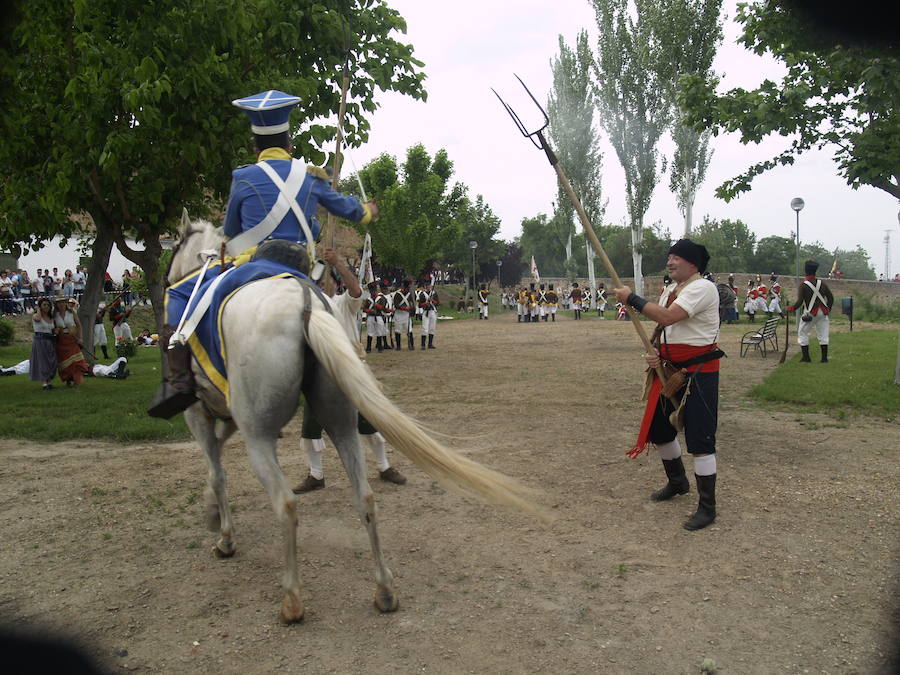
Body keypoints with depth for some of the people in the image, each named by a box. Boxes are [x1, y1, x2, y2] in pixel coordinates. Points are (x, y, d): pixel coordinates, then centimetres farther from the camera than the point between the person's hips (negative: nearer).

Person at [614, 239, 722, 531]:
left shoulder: (702, 287, -17)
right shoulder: (669, 290, 12)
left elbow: (668, 317, -29)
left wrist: (631, 298, -21)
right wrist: (653, 351, -5)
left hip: (698, 373, -9)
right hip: (670, 370, 9)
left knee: (700, 438, -7)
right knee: (658, 428, 18)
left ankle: (707, 507, 5)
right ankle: (677, 482, 42)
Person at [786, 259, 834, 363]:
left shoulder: (803, 285, -10)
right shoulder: (822, 283, 4)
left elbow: (800, 301, -15)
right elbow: (831, 297, 6)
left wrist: (792, 308, 1)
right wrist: (828, 309, 19)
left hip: (810, 313, -4)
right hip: (823, 313, 4)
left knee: (803, 334, 9)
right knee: (823, 335, 9)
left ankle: (806, 357, 8)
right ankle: (824, 358, 9)